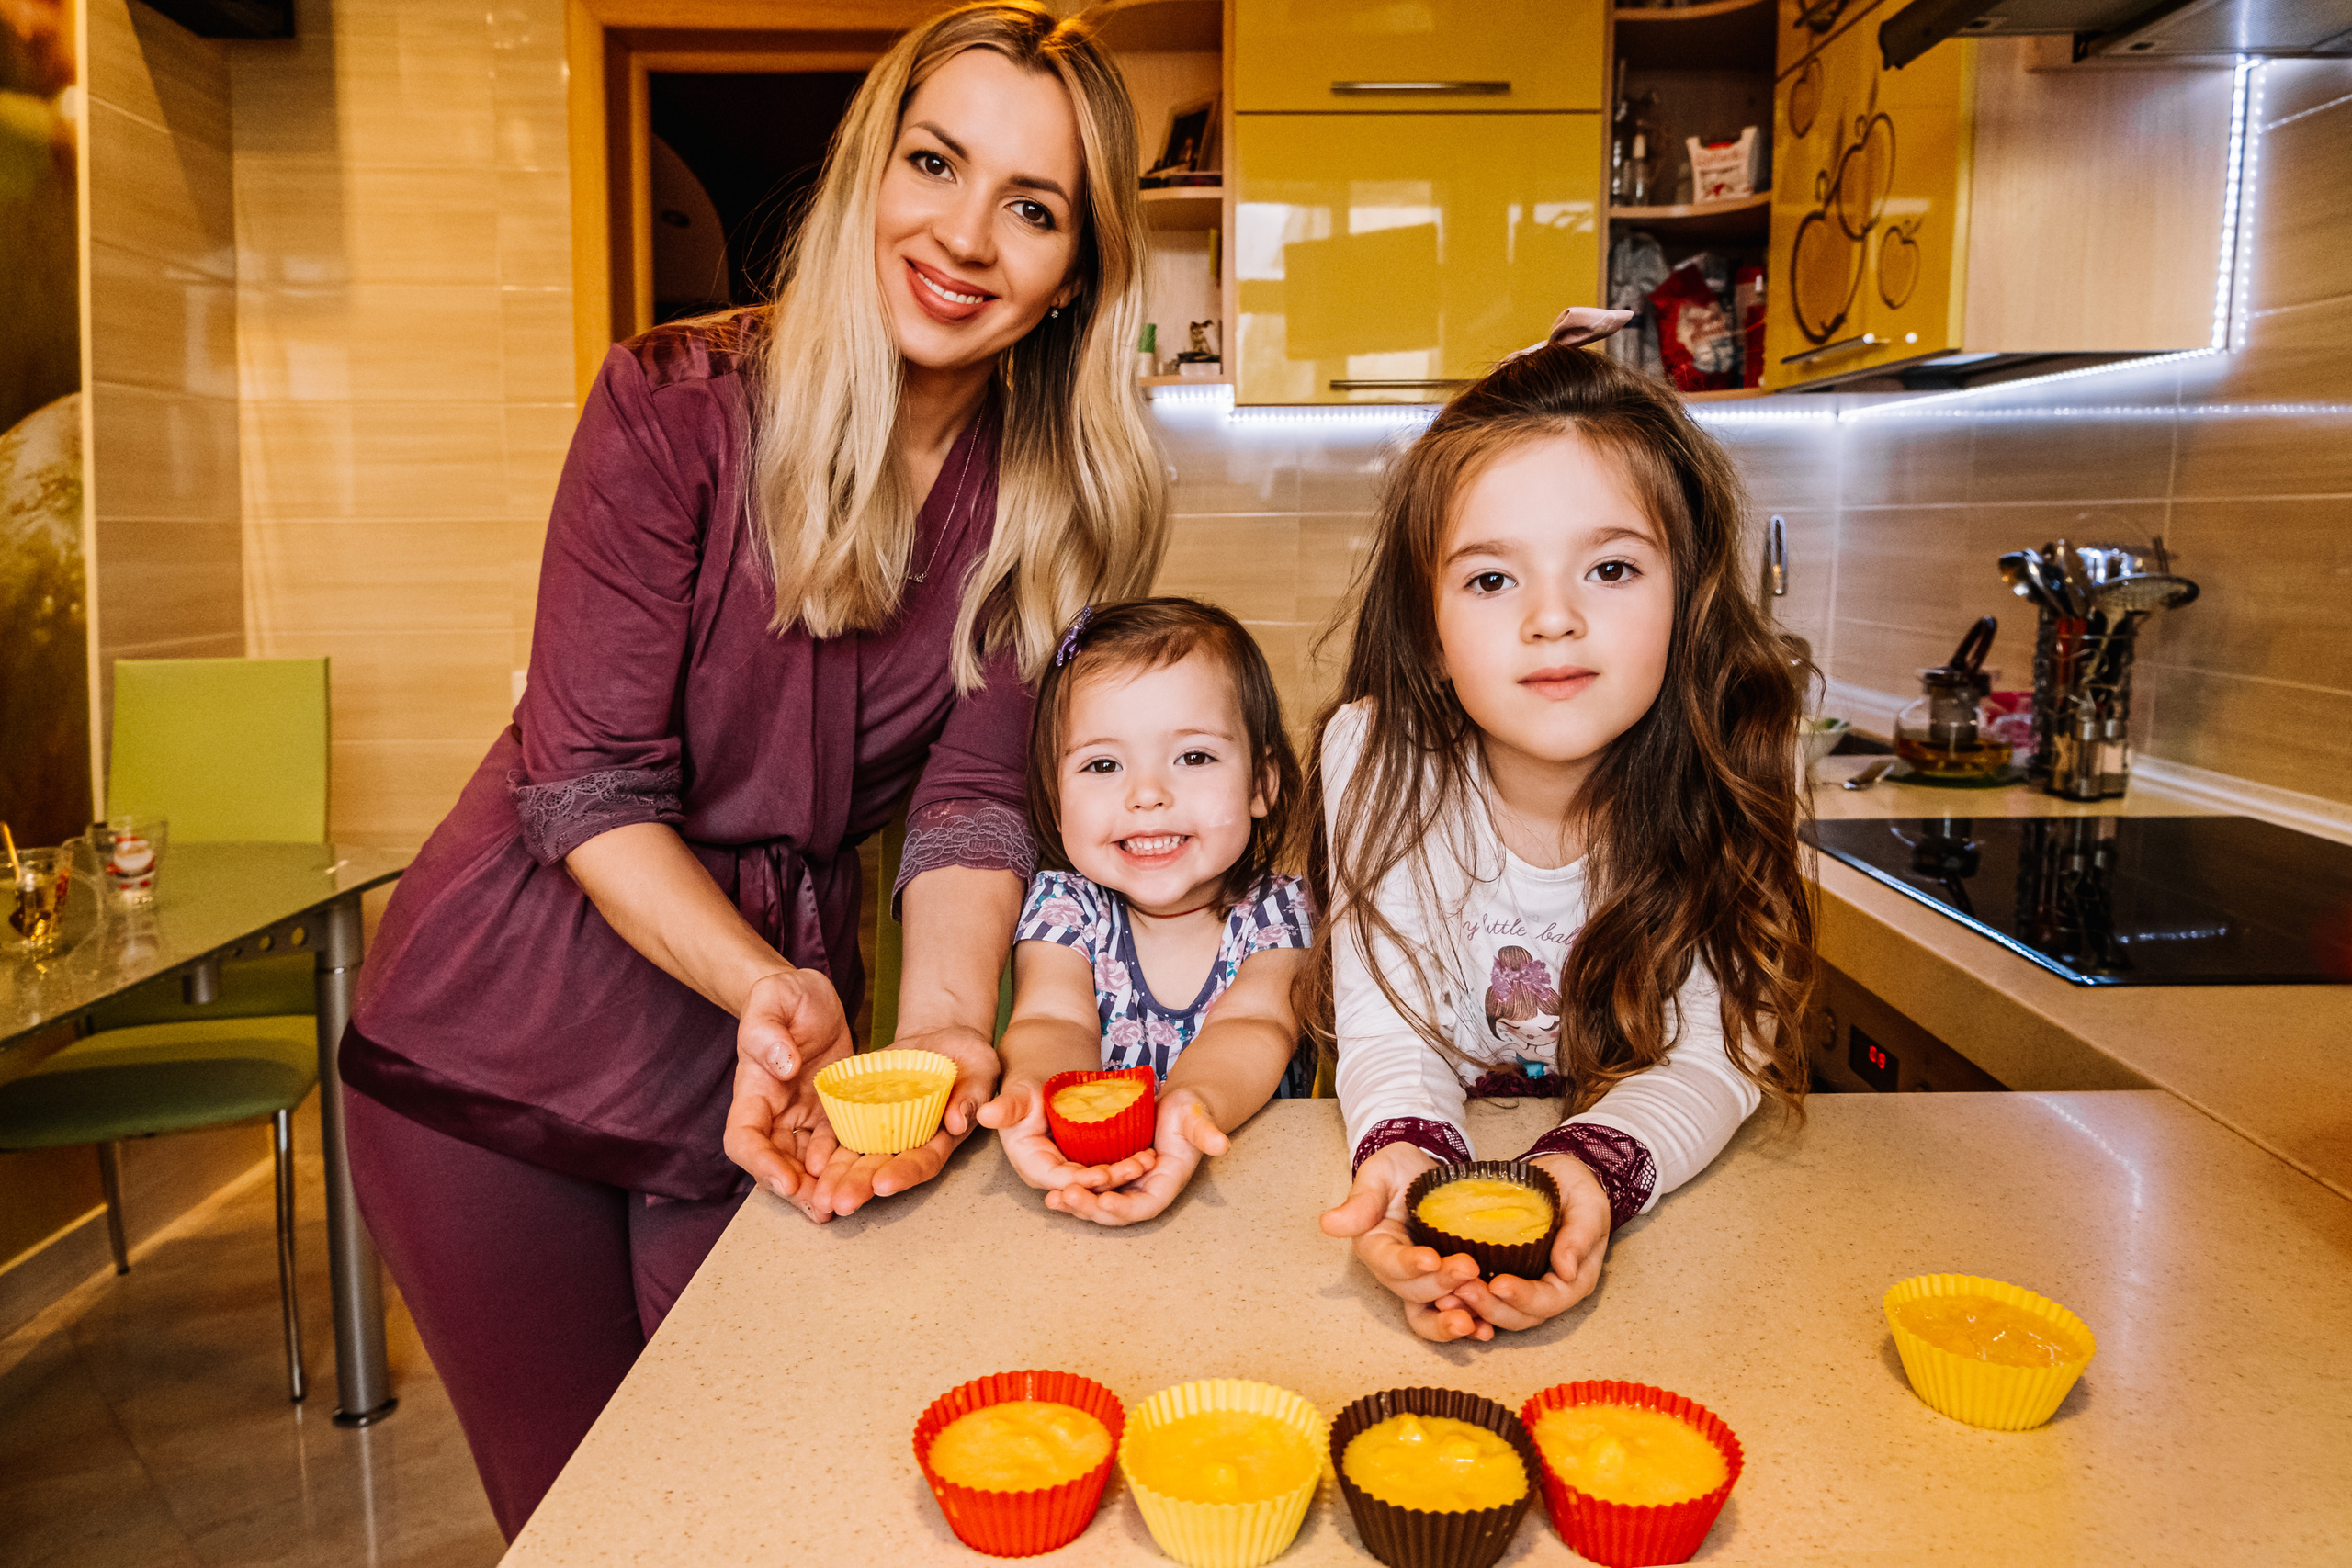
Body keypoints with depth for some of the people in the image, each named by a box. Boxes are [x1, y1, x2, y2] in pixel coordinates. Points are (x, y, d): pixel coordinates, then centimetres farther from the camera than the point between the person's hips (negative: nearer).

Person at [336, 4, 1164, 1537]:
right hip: (510, 1048, -2)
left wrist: (943, 1023, -27)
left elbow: (971, 800, -9)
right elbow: (588, 782, -17)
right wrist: (777, 993, -31)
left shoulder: (1052, 504, -6)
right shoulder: (677, 403, -16)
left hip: (762, 1067, 2)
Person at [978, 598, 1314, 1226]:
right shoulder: (1065, 904, -2)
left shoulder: (1277, 911, -3)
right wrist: (1033, 1090, -40)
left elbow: (1251, 1024, -19)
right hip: (1087, 1168, 0)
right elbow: (1054, 1021, -17)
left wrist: (1189, 1103, -40)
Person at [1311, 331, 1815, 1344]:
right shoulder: (1375, 753, -18)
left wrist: (1592, 1168, -39)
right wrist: (1404, 1155, -39)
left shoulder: (1717, 768, -17)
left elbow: (1710, 1054, -18)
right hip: (1447, 1142, 0)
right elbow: (1387, 1023, -17)